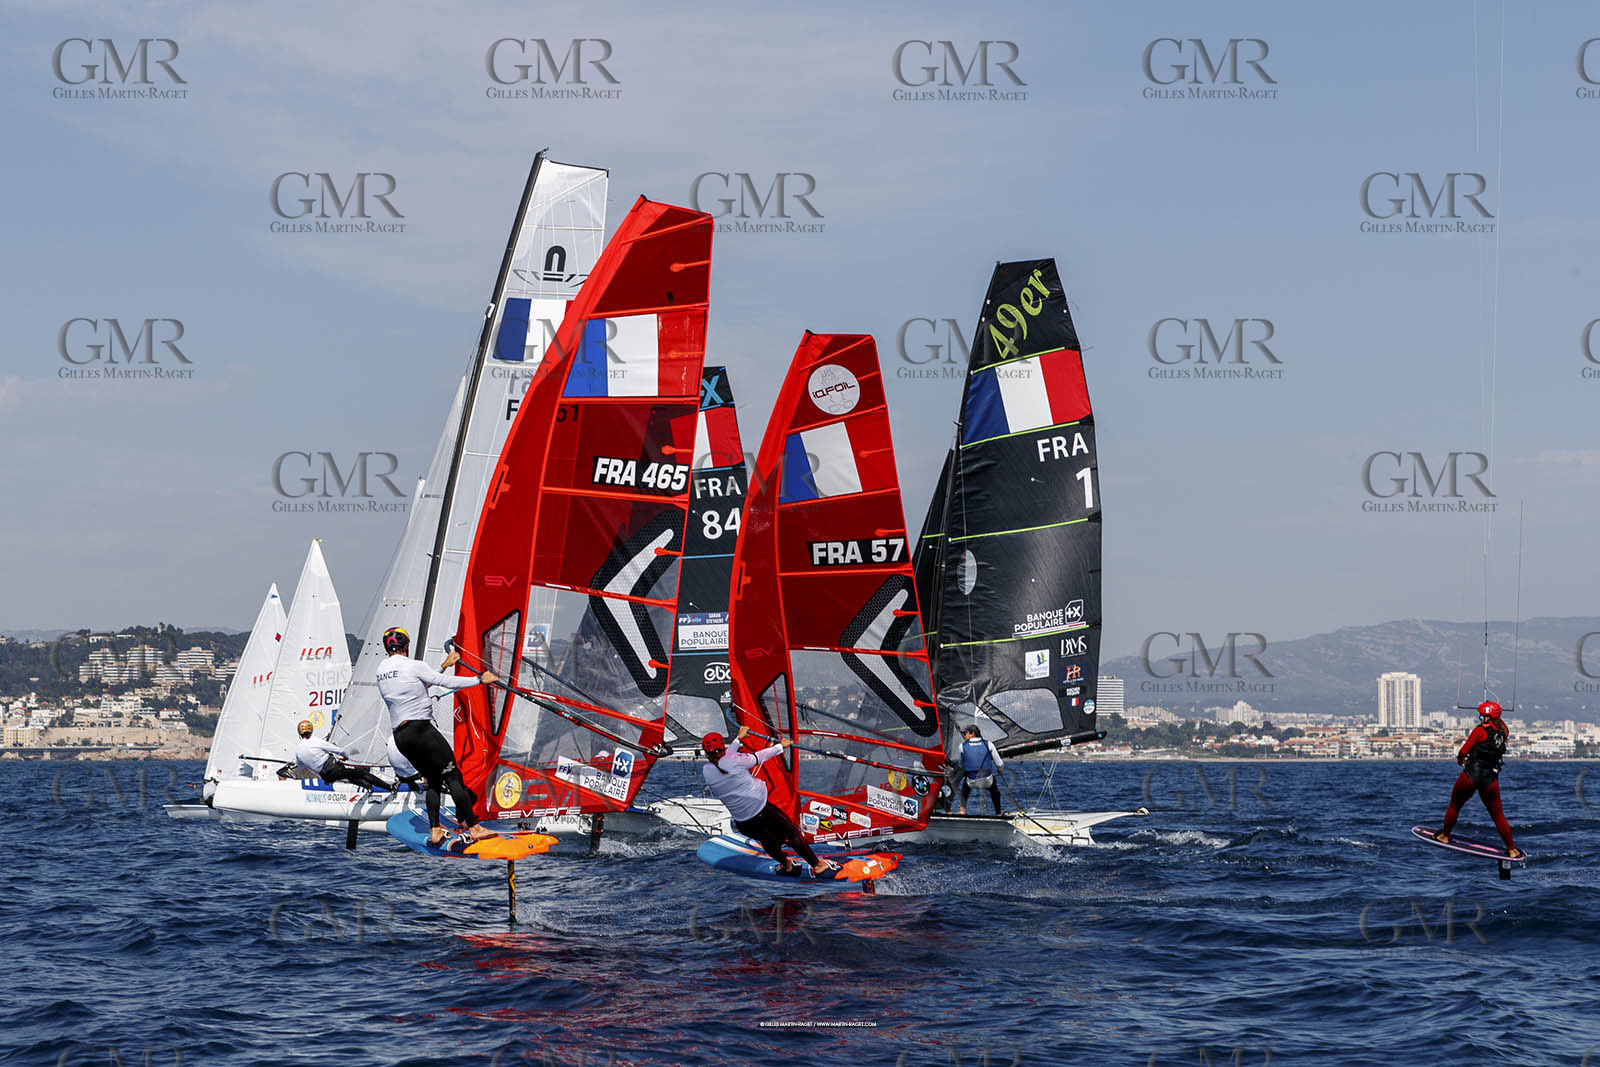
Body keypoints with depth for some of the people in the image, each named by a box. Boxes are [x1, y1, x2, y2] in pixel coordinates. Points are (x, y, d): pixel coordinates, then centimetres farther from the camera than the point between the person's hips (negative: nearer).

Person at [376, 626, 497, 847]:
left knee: (434, 781, 14)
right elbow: (447, 682, -7)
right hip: (420, 729, -8)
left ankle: (434, 831, 4)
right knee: (452, 776, -5)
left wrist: (444, 665, 31)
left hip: (399, 736, 8)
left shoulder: (382, 670, 15)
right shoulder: (412, 666, -8)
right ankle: (473, 828, -10)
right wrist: (480, 679, 3)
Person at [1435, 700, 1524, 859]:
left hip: (1471, 774, -4)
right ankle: (1512, 850, 10)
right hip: (1491, 778, 4)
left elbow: (1464, 751, -10)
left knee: (1454, 805, 19)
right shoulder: (1503, 732, 6)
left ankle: (1444, 836, 32)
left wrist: (1460, 758, 12)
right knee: (1498, 816, 11)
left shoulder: (1481, 730, -10)